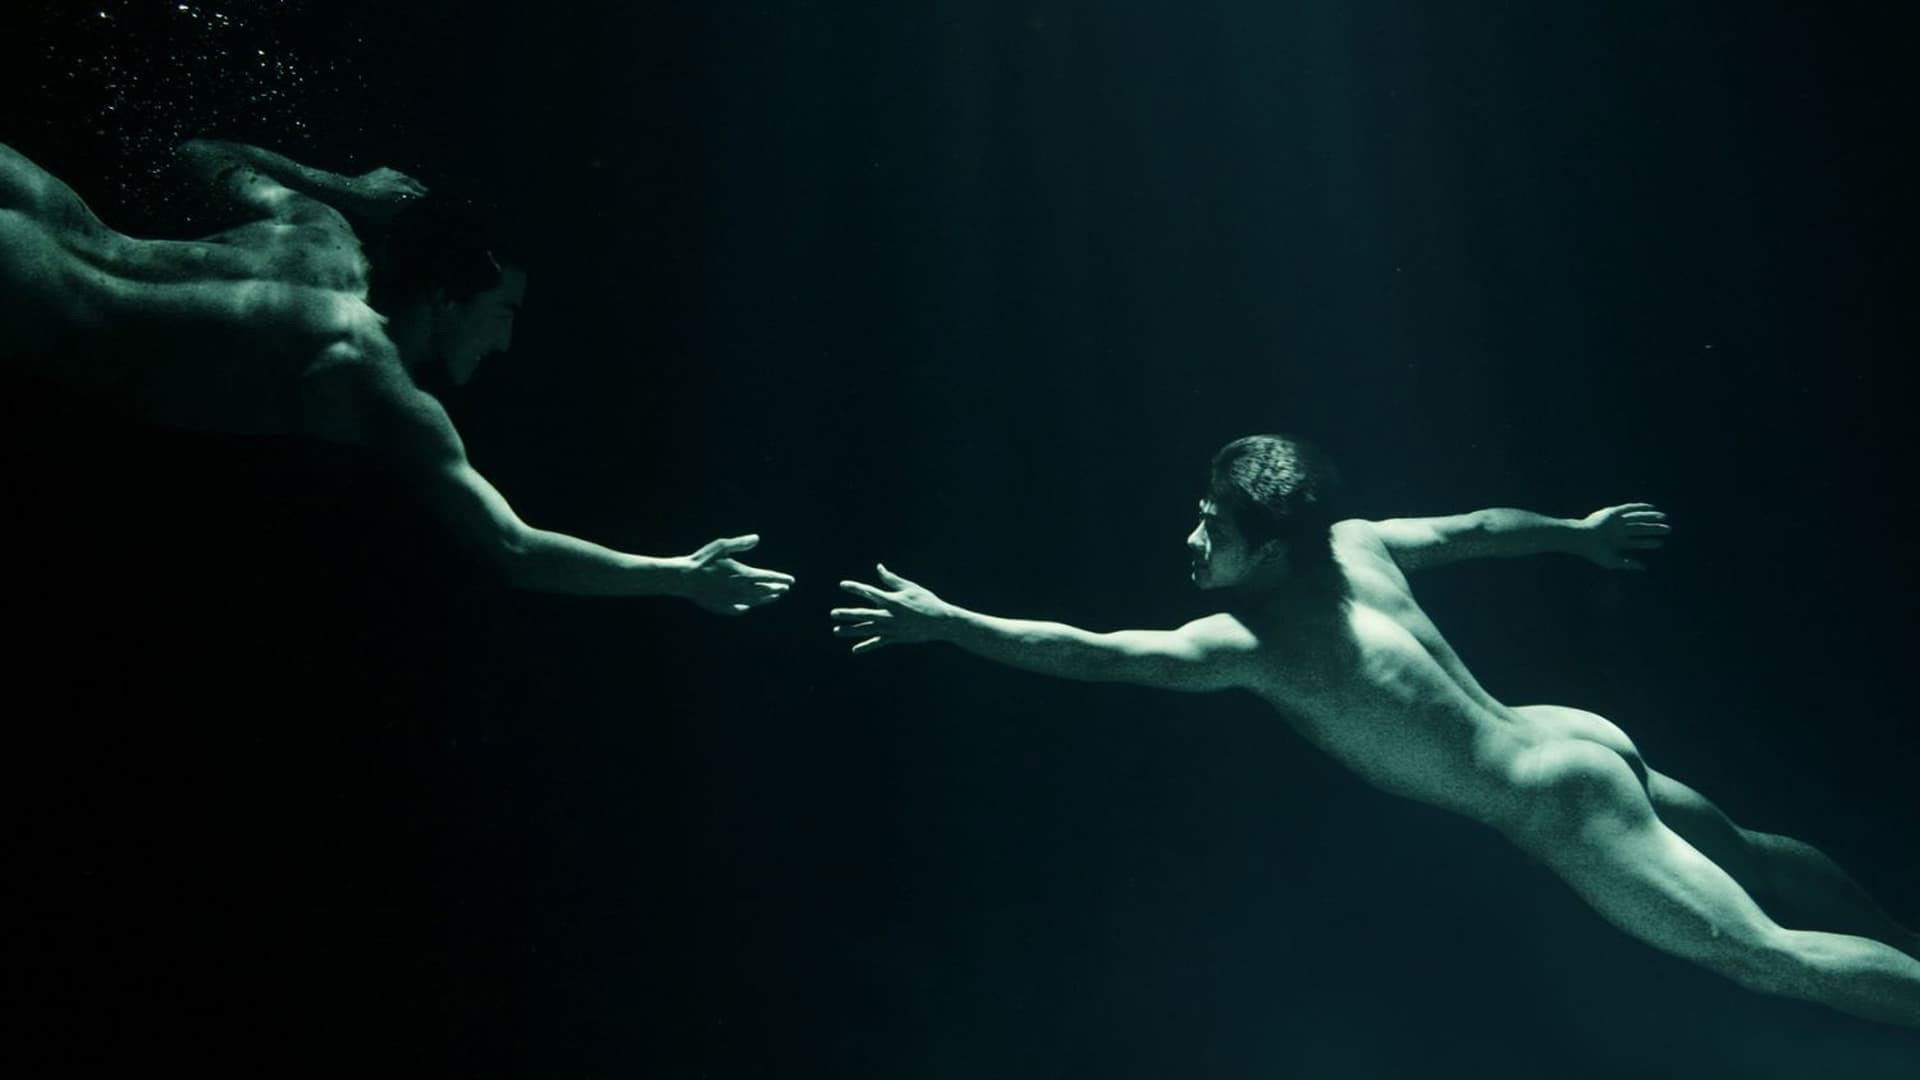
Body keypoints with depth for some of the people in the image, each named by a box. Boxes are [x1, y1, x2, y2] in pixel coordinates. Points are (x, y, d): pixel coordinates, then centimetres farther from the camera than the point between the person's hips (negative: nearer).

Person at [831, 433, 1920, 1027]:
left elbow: (1091, 654, -28)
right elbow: (1480, 527, 12)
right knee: (1741, 851, 29)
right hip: (1573, 734, 9)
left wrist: (943, 620, -25)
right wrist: (1582, 533, 30)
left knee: (1765, 951, -1)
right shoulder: (1358, 544, -2)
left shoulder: (1249, 641, -25)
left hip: (1557, 796, -9)